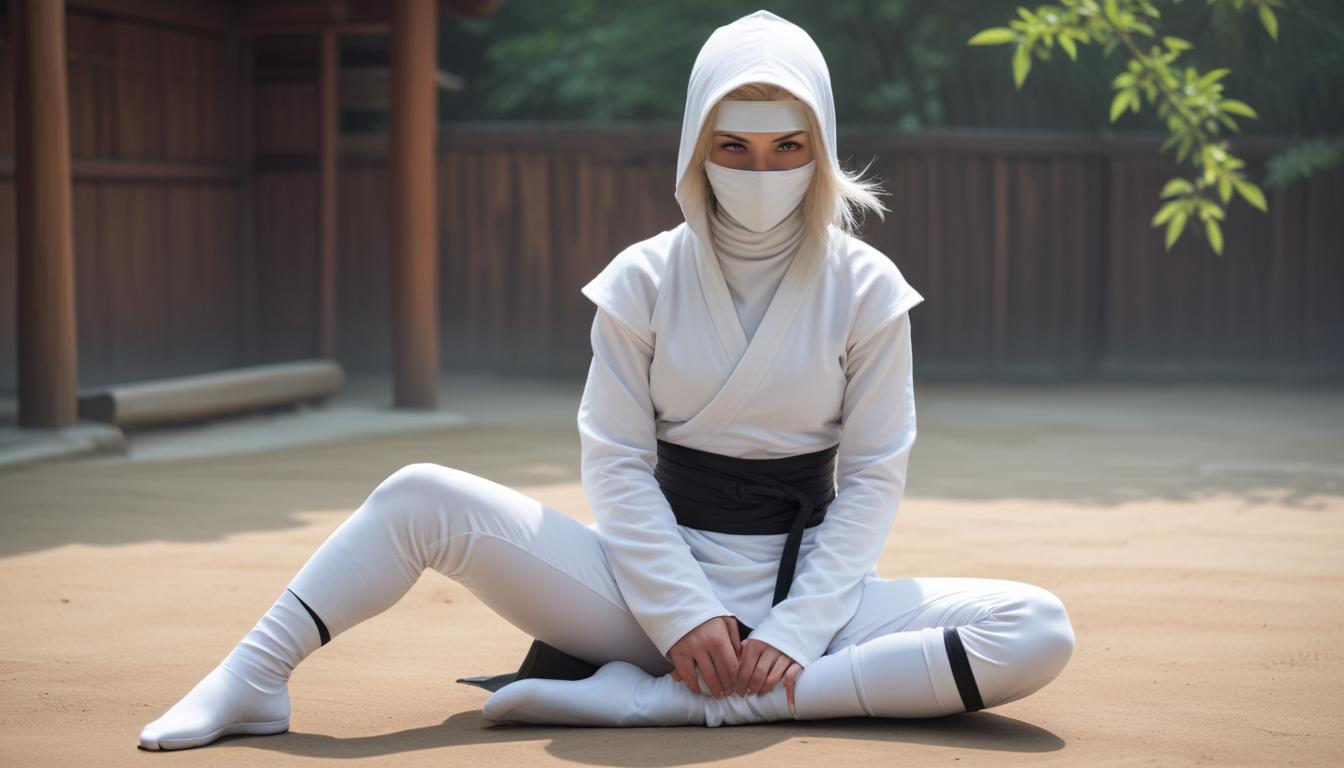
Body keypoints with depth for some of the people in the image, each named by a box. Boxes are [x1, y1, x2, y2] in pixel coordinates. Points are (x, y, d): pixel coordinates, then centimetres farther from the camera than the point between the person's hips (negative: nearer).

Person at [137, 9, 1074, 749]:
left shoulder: (866, 289, -3)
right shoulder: (643, 281, -1)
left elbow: (874, 479, -4)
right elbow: (617, 465, -4)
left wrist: (795, 630, -16)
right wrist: (683, 615, -17)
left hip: (806, 594, 0)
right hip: (657, 586, 0)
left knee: (1038, 631, -29)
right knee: (420, 497, -19)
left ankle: (664, 701, -32)